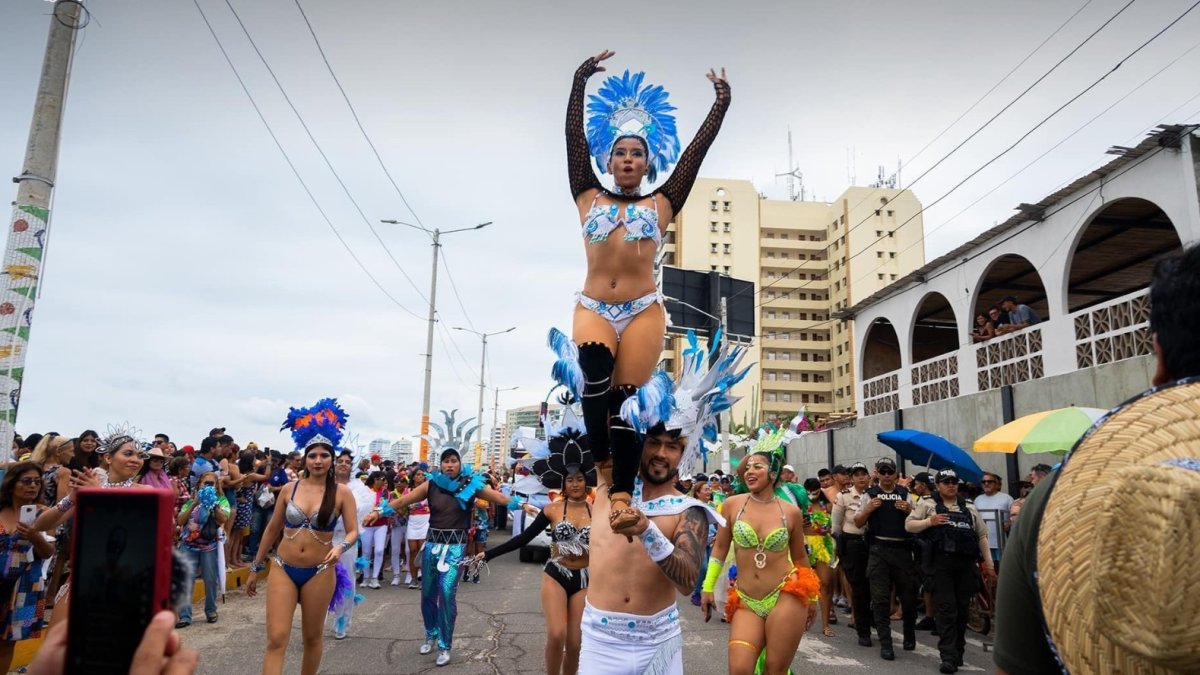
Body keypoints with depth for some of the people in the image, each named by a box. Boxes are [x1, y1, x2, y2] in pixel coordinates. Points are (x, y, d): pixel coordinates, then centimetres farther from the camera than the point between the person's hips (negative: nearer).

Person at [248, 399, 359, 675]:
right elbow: (272, 529, 11)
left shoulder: (342, 493, -6)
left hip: (320, 572, -1)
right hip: (283, 569, 1)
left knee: (312, 637, 13)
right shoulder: (289, 489, 1)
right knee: (276, 639, -7)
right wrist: (256, 569, 15)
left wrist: (341, 547, -28)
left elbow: (353, 531, -5)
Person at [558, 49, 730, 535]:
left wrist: (721, 101, 12)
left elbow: (698, 148, 12)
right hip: (593, 309, 0)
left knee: (627, 400, -5)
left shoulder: (661, 204, 12)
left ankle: (622, 496, -2)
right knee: (593, 372, -29)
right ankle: (602, 460, -11)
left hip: (643, 311, 0)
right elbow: (574, 136, 10)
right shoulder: (589, 198, 14)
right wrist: (580, 81, 8)